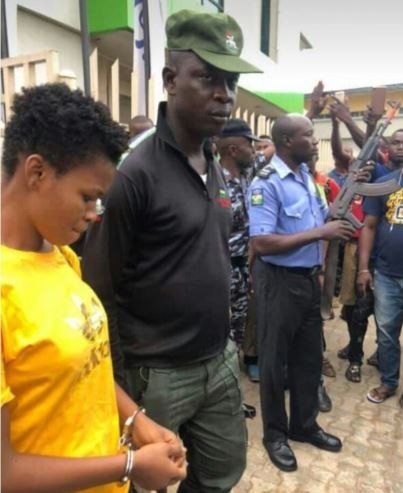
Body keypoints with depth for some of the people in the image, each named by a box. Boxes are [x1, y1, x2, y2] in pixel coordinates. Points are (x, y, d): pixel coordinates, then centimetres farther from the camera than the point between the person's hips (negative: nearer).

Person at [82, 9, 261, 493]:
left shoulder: (217, 171, 5)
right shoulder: (136, 172, -19)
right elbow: (101, 288, -17)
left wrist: (223, 341, 15)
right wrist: (120, 381, -10)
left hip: (219, 364, 7)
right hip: (156, 374, -7)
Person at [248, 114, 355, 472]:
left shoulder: (306, 176, 8)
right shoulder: (267, 184, -17)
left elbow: (322, 216, 21)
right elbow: (262, 243, -26)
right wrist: (320, 233, -22)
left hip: (310, 278, 8)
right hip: (280, 281, -8)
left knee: (309, 356, 18)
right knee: (275, 359, 9)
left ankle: (304, 424, 38)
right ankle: (275, 433, 29)